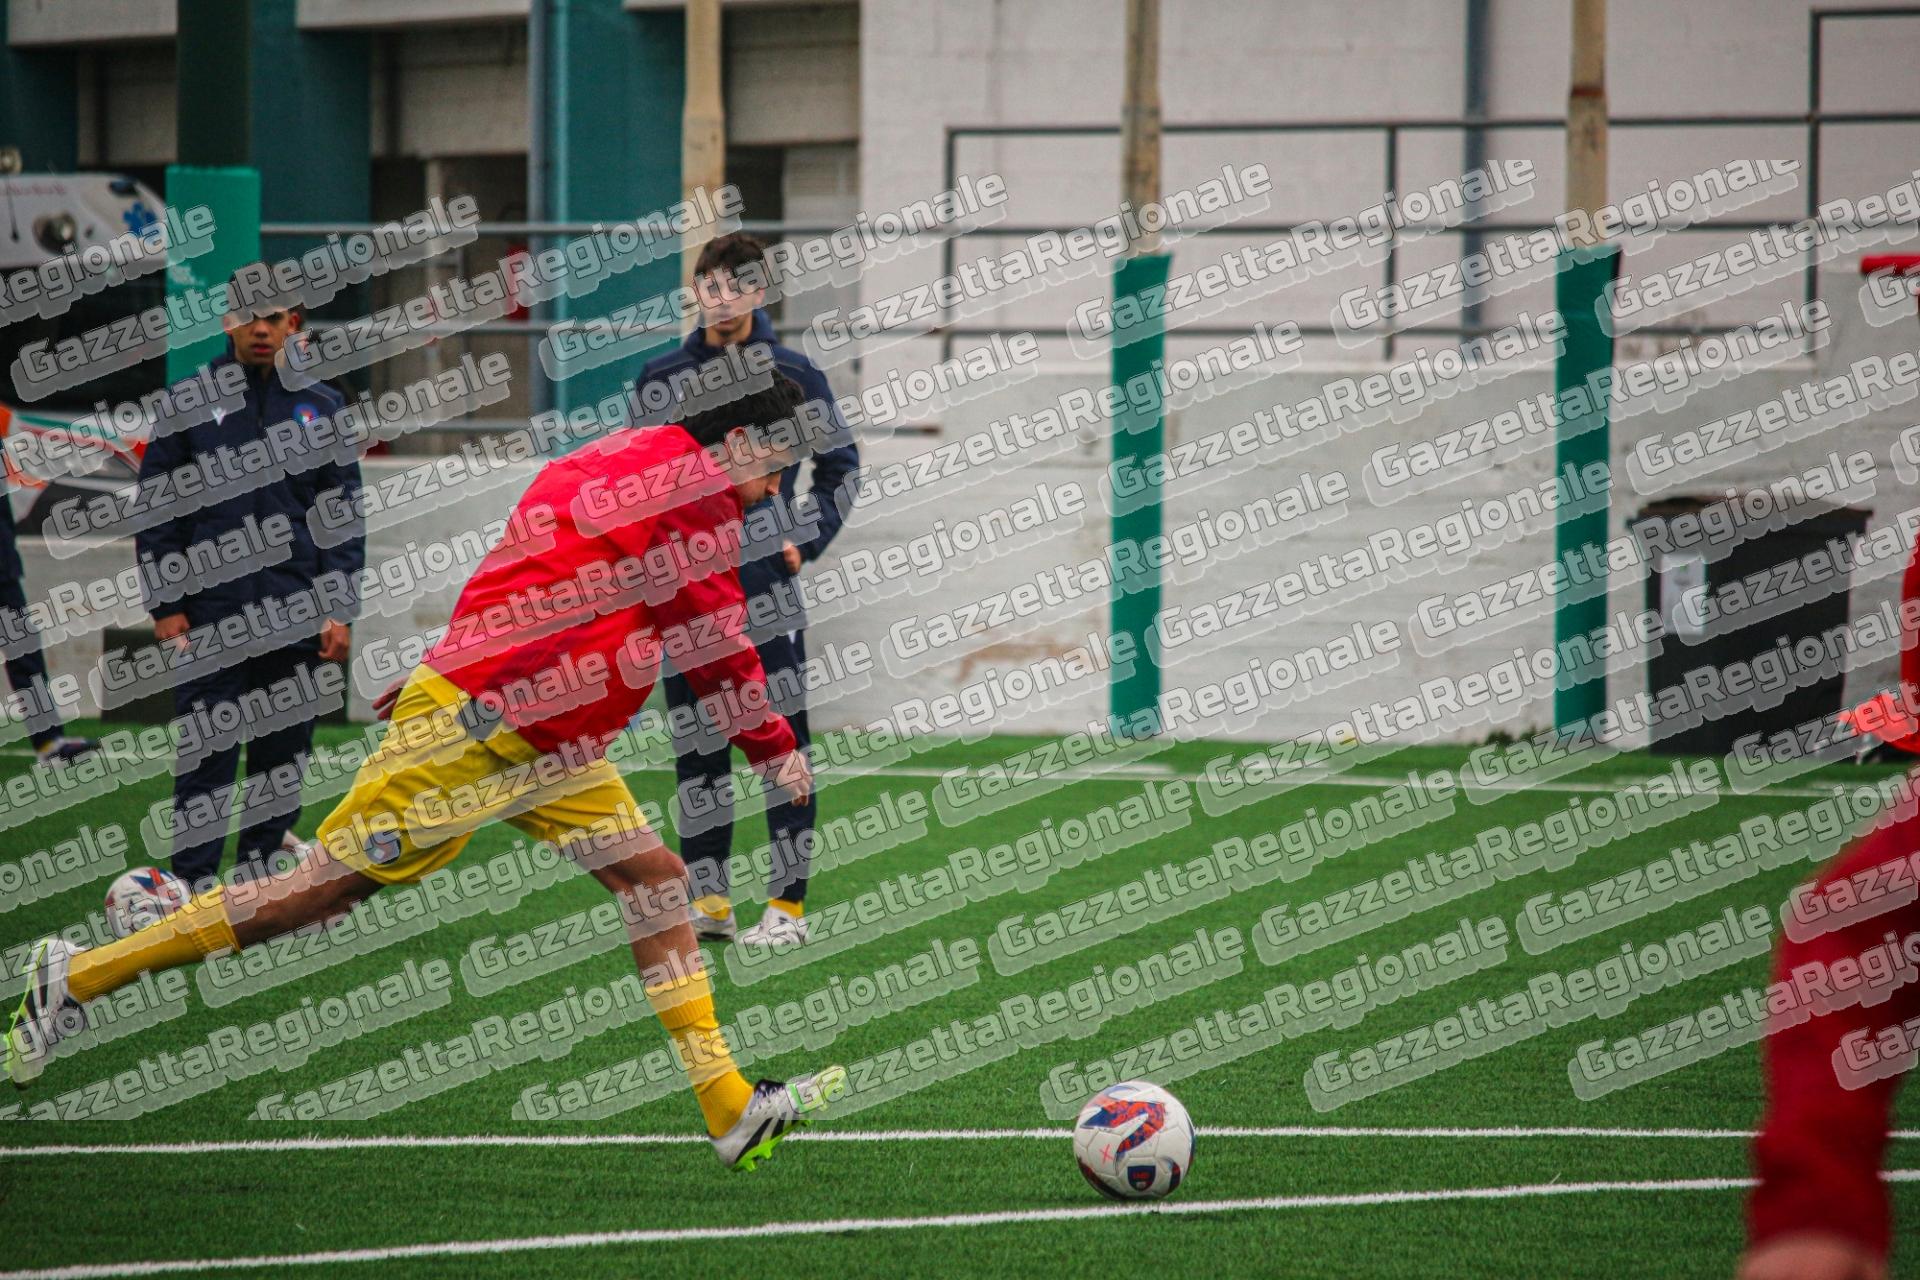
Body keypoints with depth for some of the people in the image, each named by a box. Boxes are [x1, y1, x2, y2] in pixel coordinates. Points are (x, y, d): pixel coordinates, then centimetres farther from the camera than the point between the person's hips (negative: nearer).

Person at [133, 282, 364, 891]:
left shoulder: (320, 406, 8)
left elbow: (343, 514, 9)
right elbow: (157, 508, 4)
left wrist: (339, 609, 2)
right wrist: (165, 605, -3)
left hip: (295, 620, 2)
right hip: (208, 618, -2)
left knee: (282, 756, 5)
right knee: (206, 755, -5)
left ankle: (261, 876, 14)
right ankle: (194, 882, -3)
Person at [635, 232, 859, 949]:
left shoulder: (793, 377, 1)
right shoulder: (661, 379, 9)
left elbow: (839, 466, 10)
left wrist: (805, 541, 0)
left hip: (764, 587, -3)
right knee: (696, 748, 6)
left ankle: (787, 904, -4)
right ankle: (709, 901, 12)